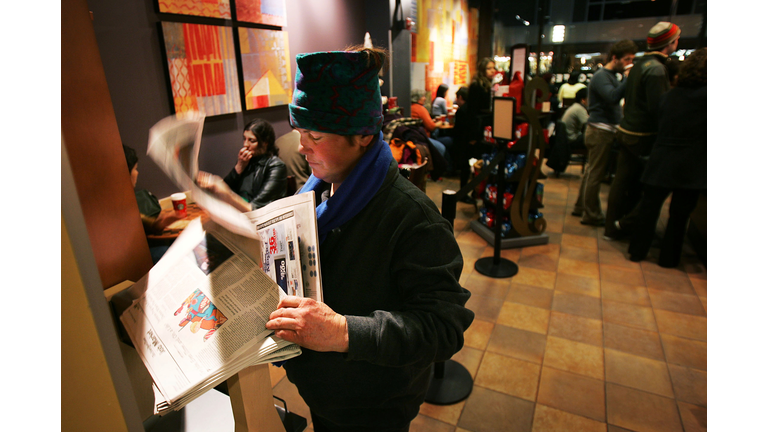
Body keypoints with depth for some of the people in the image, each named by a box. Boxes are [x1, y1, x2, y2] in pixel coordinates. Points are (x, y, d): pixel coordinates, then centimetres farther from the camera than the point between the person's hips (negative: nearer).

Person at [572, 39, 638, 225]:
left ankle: (581, 207, 24)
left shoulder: (612, 75, 18)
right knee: (595, 173, -4)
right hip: (600, 131, -10)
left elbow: (615, 100, 18)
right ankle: (591, 215, 4)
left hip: (605, 130, 10)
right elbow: (613, 97, -29)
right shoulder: (601, 77, -12)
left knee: (591, 171, 15)